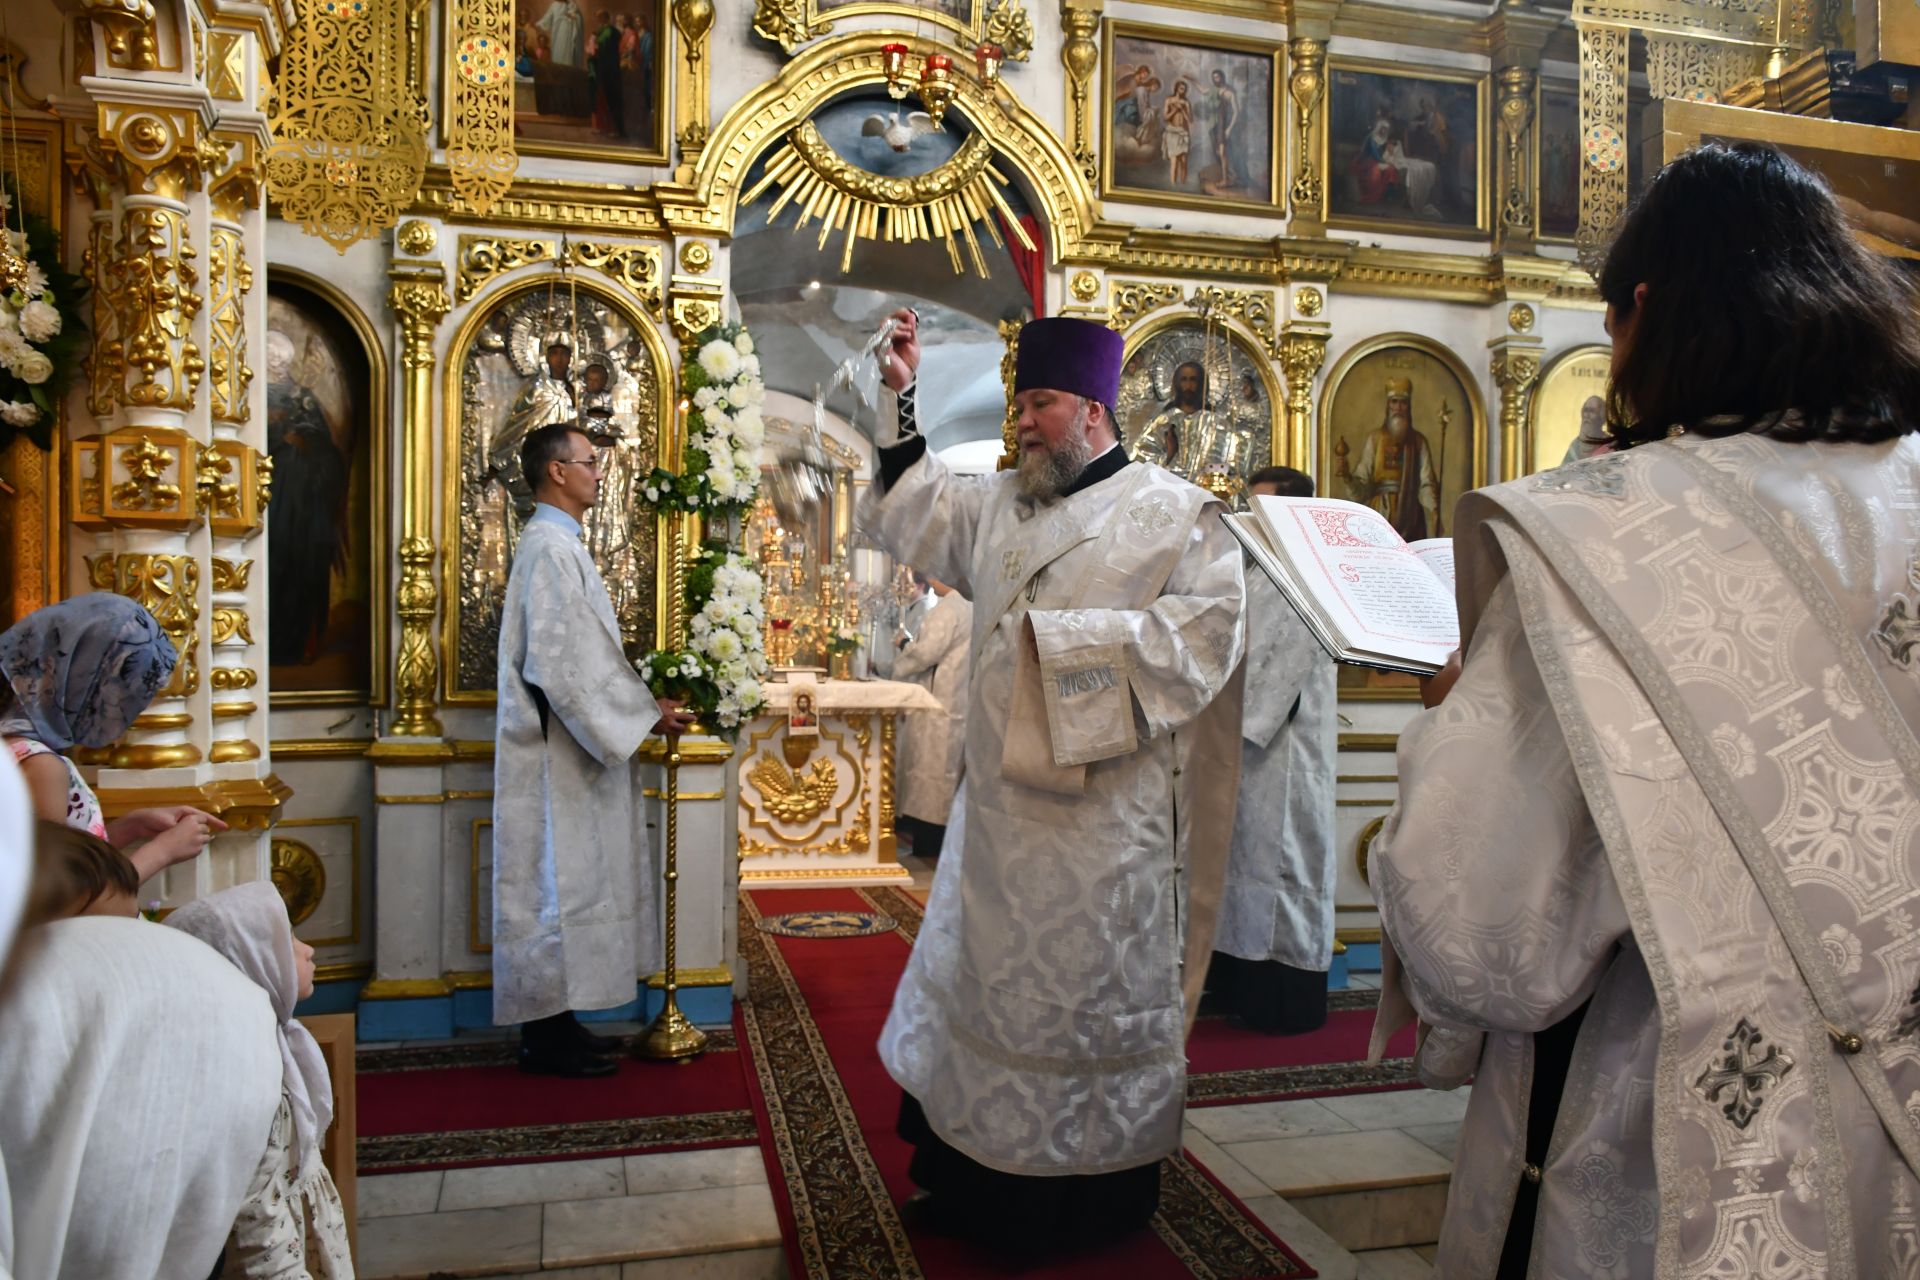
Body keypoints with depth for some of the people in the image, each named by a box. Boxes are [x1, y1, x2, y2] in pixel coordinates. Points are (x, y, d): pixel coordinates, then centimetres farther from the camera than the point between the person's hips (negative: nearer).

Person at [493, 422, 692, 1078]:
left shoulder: (558, 543, 16)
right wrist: (645, 712, -16)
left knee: (568, 881, 14)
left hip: (571, 747, 10)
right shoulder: (549, 547, -16)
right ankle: (548, 1035, 8)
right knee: (559, 883, -2)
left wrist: (642, 701, 11)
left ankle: (550, 1021, 23)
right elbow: (561, 663, -22)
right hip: (557, 752, -10)